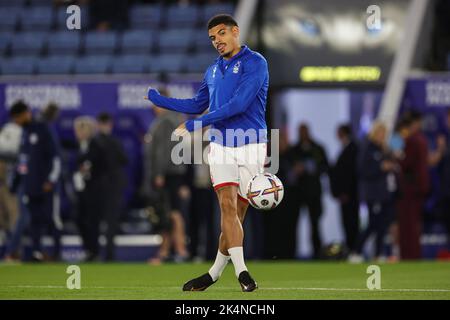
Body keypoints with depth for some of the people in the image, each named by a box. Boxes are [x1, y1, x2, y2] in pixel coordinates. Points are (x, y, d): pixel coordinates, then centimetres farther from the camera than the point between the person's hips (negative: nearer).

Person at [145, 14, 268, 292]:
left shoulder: (255, 63, -5)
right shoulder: (213, 70, 16)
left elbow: (238, 104, -17)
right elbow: (197, 105, 30)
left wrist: (194, 125, -17)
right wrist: (155, 97, 29)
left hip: (250, 147, -4)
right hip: (220, 146, 4)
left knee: (237, 213, -3)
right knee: (228, 206, -14)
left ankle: (215, 272, 7)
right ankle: (241, 271, -18)